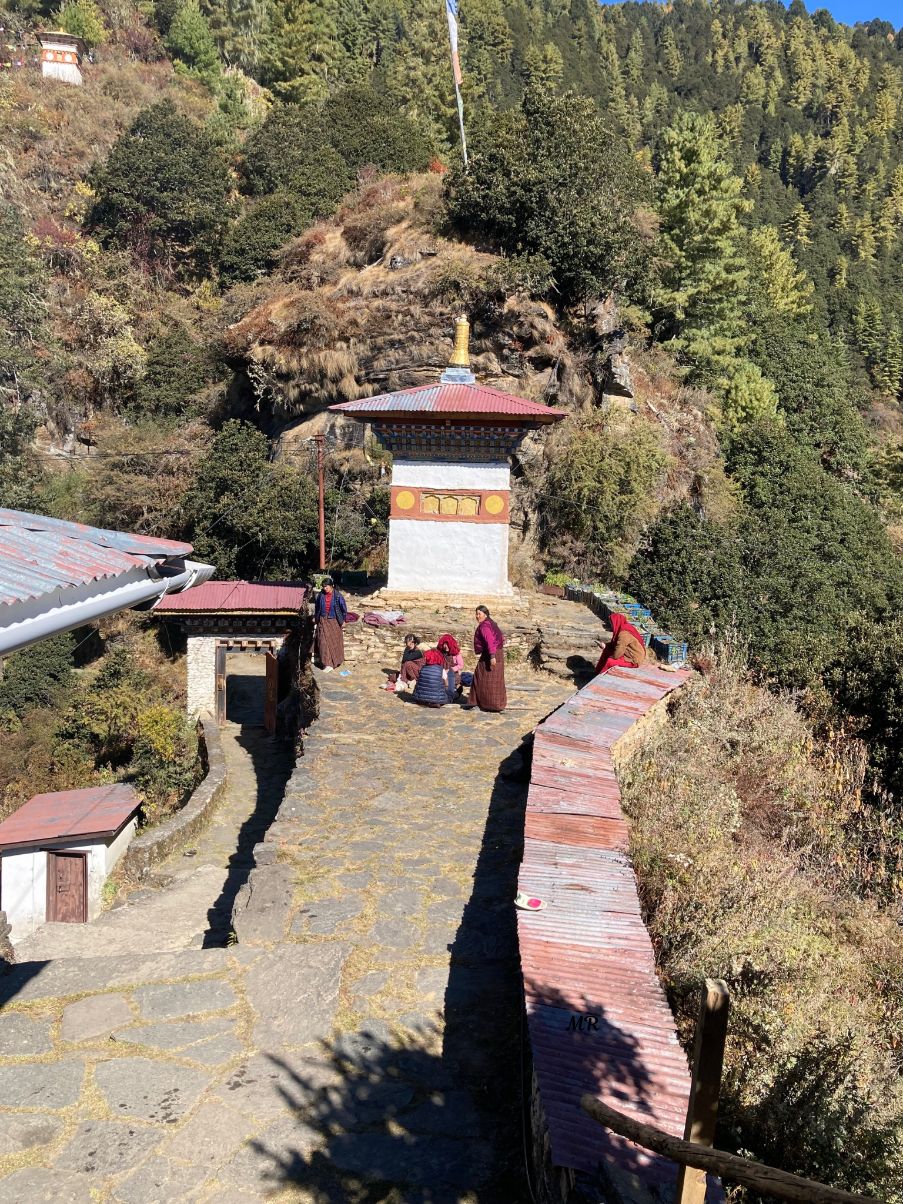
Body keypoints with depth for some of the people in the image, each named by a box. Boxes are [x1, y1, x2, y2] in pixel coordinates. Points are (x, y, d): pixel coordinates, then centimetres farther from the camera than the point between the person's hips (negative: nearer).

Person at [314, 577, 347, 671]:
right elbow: (316, 606, 10)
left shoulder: (337, 596, -14)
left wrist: (343, 620, 0)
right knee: (324, 641, -4)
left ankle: (335, 661, 17)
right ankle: (327, 664, 1)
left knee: (335, 641, 5)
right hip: (323, 621, 2)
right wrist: (316, 617, 15)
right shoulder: (321, 595, -6)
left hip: (334, 621, -2)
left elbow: (344, 607, -4)